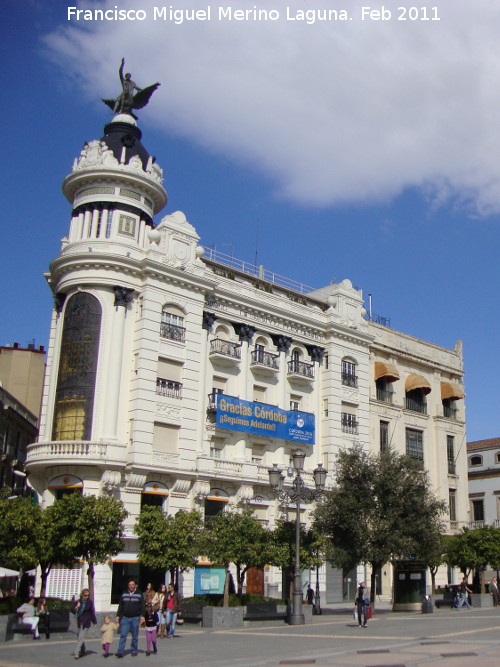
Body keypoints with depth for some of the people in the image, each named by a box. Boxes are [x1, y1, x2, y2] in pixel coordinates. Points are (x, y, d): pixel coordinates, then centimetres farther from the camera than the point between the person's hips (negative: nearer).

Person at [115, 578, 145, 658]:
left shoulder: (139, 595, 3)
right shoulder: (124, 594, 9)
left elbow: (143, 606, 1)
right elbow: (120, 606, 14)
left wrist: (142, 616, -8)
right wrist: (118, 615, 8)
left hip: (135, 618, -1)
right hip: (125, 618, 1)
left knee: (135, 636, 6)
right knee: (123, 635, -6)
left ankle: (134, 650, 18)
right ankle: (120, 652, -7)